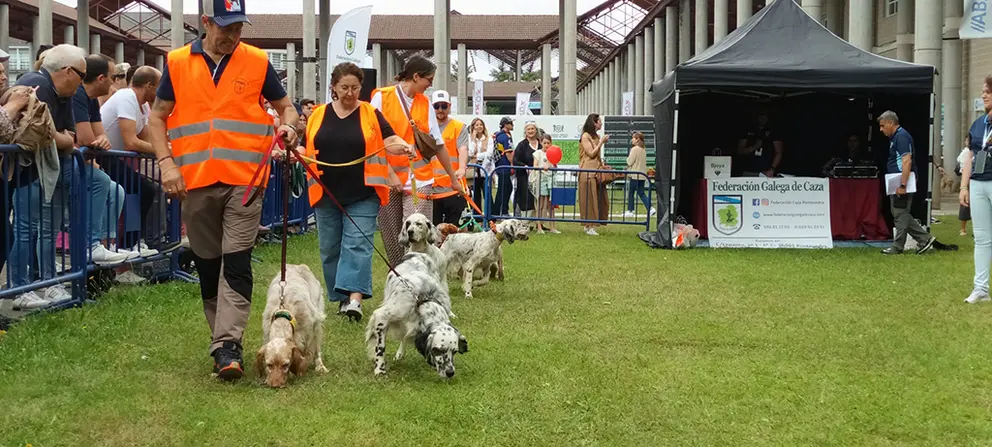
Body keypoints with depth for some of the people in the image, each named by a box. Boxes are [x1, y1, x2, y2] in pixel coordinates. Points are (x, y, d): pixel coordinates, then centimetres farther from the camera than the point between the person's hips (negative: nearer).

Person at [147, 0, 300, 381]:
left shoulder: (257, 62, 4)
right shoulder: (177, 63, 5)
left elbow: (285, 106, 13)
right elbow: (157, 117, 9)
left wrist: (288, 126, -10)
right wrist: (167, 164, -4)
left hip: (244, 180, -2)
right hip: (195, 182, 2)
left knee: (236, 264, -11)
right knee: (207, 265, 9)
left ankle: (227, 345, -14)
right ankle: (222, 337, 21)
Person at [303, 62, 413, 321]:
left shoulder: (370, 114, 2)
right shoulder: (318, 115, 8)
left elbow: (389, 141, -4)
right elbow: (307, 149, 12)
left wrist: (403, 147, -25)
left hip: (363, 195, -3)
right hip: (327, 194, 3)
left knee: (357, 244, -12)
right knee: (330, 249, 8)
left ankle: (354, 298, -20)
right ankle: (341, 298, 18)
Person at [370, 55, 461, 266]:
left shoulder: (425, 103, 9)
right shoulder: (382, 97, -1)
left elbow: (438, 144, 14)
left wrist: (453, 177, 17)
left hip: (419, 179, 2)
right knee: (392, 237, 4)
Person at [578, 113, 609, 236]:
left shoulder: (597, 136, 16)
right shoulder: (585, 136, -7)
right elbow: (591, 153, -13)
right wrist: (601, 142, -11)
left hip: (597, 171, 8)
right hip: (588, 172, -8)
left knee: (598, 198, 5)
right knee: (589, 199, -5)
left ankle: (590, 225, 10)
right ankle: (589, 226, -2)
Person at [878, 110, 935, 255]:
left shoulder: (901, 136, -14)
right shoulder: (895, 137, 17)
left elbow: (907, 161, -23)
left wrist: (902, 185, -26)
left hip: (901, 183, -10)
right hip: (896, 183, 10)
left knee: (900, 214, -4)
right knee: (900, 214, 12)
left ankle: (897, 247, 2)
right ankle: (925, 239, 14)